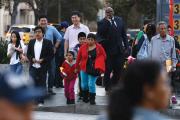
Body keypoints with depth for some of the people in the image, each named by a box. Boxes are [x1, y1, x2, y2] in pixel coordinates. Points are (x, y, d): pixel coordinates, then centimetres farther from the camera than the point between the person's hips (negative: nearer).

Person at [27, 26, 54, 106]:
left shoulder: (47, 43, -1)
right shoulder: (31, 42, 10)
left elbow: (51, 55, -3)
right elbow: (28, 54, 12)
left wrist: (43, 60, -15)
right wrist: (32, 59, -8)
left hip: (42, 67, -2)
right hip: (33, 66, 2)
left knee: (41, 84, 1)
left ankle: (40, 102, 8)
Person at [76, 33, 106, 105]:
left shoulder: (99, 47, -4)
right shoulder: (83, 47, 0)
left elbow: (103, 56, 2)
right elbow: (78, 58, 7)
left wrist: (98, 64, -9)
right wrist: (77, 67, 12)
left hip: (94, 69, -3)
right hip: (84, 69, 3)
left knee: (91, 84, -9)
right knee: (84, 84, 10)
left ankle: (92, 99, 5)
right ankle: (85, 97, 32)